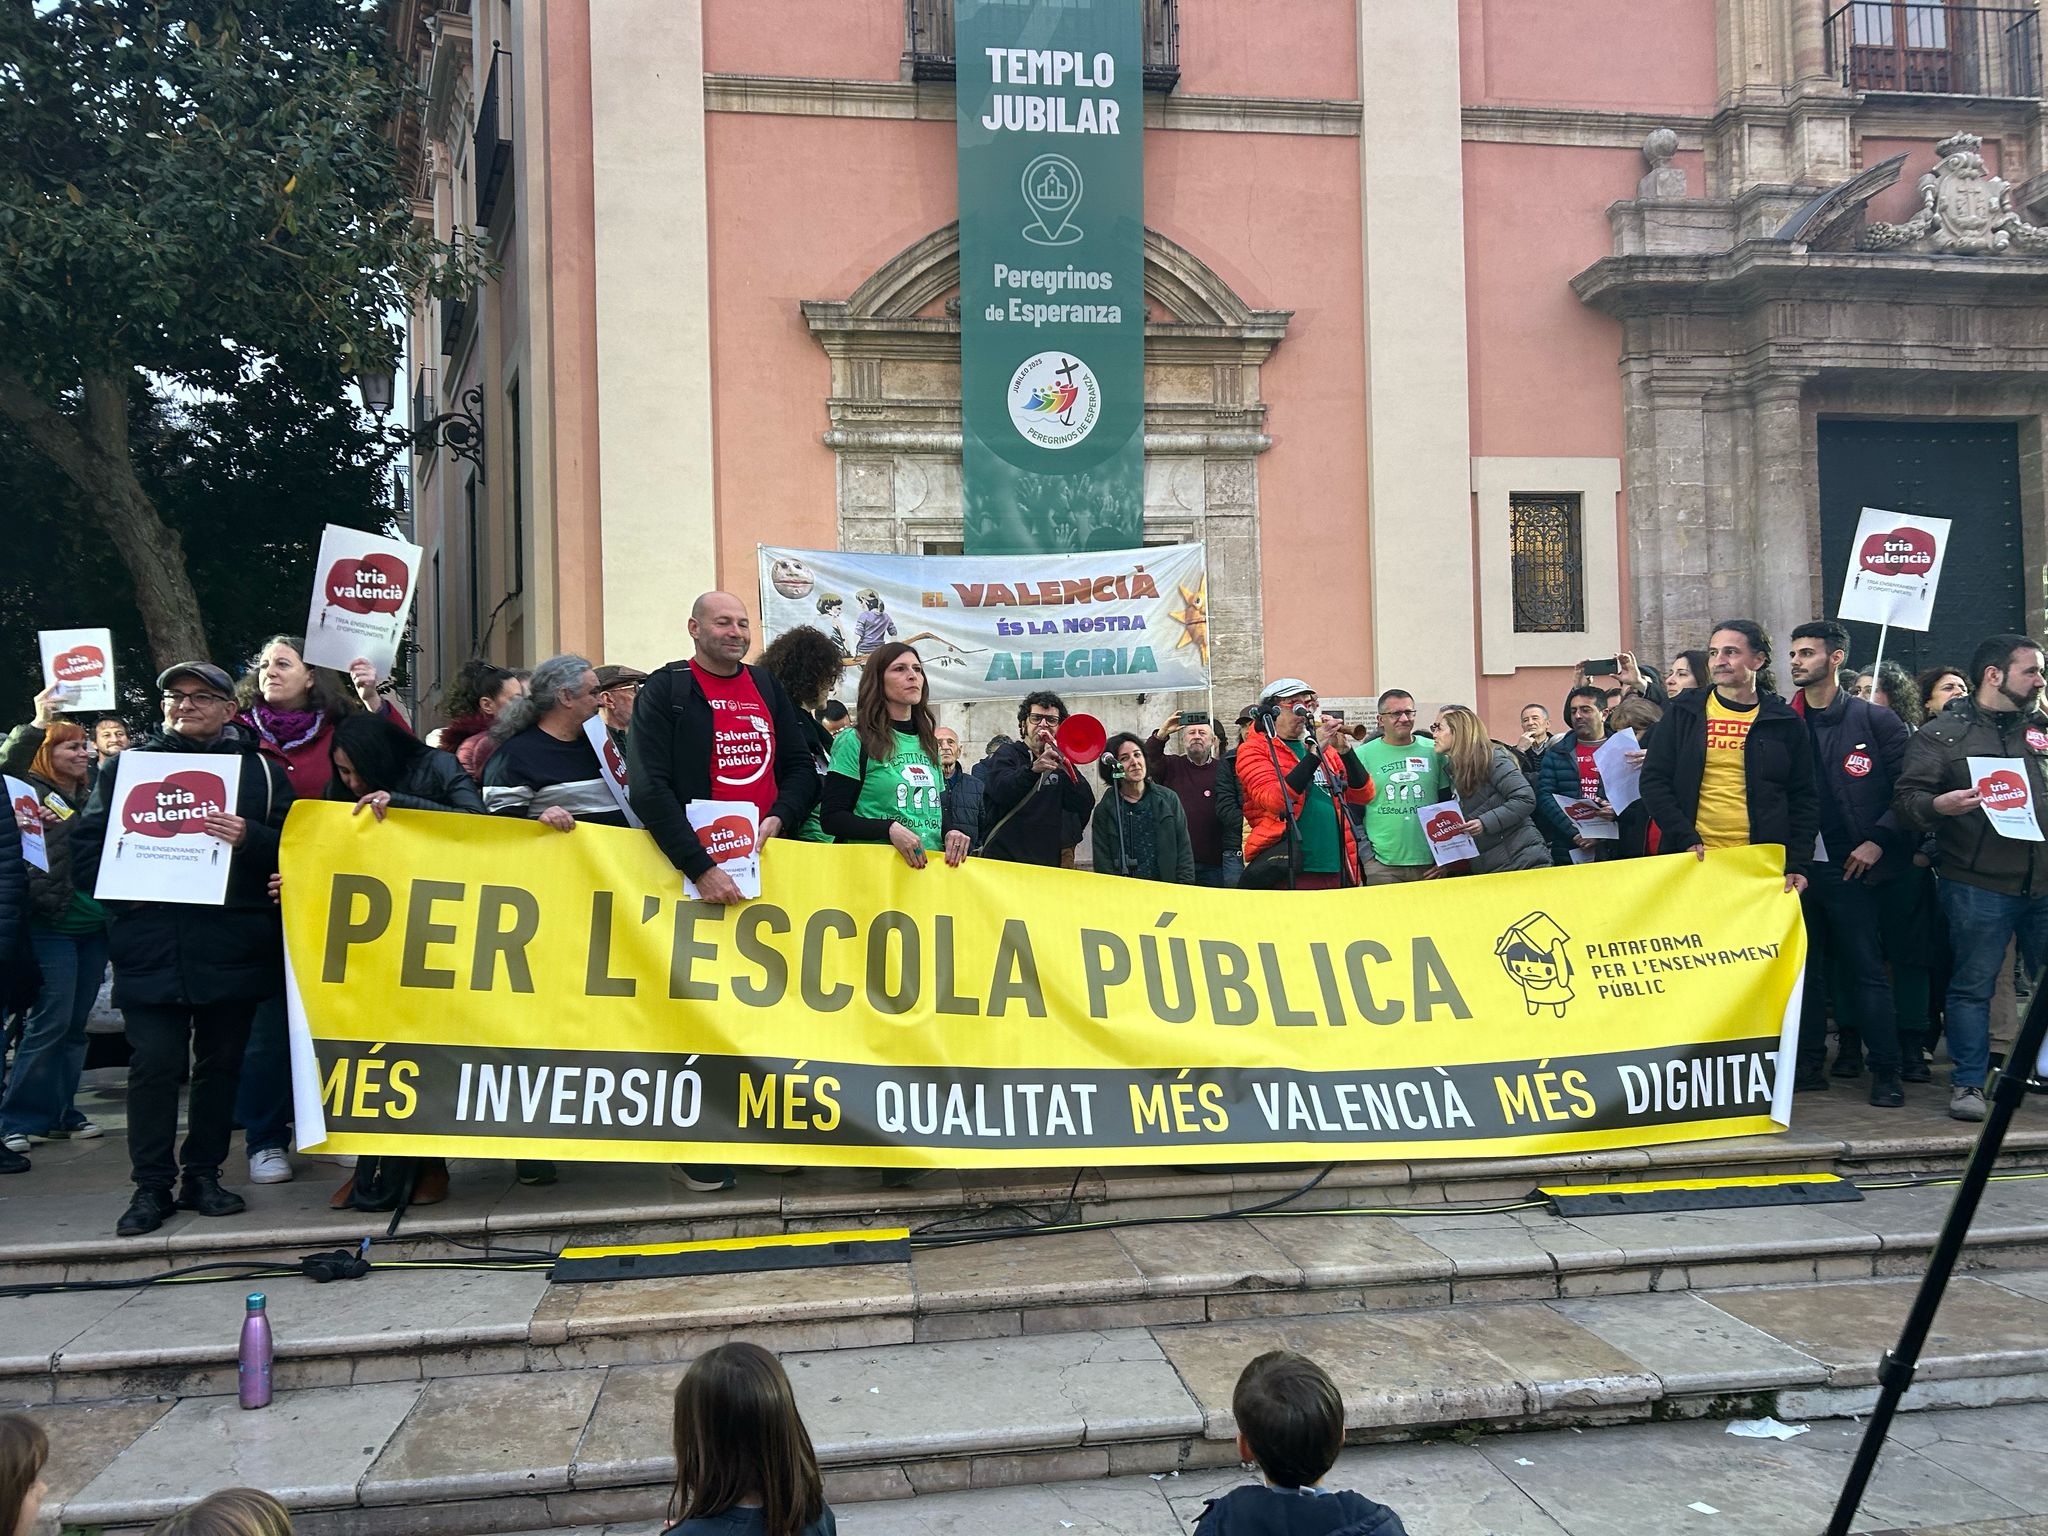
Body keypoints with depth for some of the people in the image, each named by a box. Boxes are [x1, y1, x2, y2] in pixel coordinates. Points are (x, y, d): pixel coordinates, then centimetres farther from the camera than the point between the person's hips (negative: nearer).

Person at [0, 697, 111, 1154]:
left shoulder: (90, 798, 15)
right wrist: (38, 725, -25)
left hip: (93, 925, 6)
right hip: (51, 924, -6)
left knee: (74, 1025, 10)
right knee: (50, 1022, -7)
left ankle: (59, 1113, 18)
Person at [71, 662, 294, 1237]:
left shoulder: (260, 770, 8)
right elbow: (86, 845, 11)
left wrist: (249, 838, -19)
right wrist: (125, 897, -3)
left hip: (233, 947, 0)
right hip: (151, 947, 0)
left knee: (221, 1062, 7)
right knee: (155, 1064, -3)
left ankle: (204, 1175, 19)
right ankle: (152, 1185, 5)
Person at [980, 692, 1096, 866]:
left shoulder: (1059, 762, 13)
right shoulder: (1007, 753, 2)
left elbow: (1086, 806, -2)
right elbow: (1001, 792, -19)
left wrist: (1066, 768, -14)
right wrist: (1033, 769, -36)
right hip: (1003, 858, -4)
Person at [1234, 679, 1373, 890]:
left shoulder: (1325, 748, 17)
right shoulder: (1253, 750, 1)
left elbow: (1364, 795, 10)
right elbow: (1276, 800, -16)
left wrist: (1346, 752, -4)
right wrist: (1314, 752, -17)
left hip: (1336, 872, 5)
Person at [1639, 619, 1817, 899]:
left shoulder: (1784, 723, 7)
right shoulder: (1683, 713, 6)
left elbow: (1803, 799, 7)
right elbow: (1654, 780, 1)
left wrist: (1797, 865, -3)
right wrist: (1687, 840, -11)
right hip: (1695, 861, 0)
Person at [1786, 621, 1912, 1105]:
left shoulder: (1875, 720, 1)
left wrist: (1879, 840, -10)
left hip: (1850, 866, -3)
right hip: (1796, 866, 3)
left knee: (1865, 969, -1)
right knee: (1804, 968, 8)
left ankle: (1885, 1070, 5)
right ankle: (1809, 1063, 17)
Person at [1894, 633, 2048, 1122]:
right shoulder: (1942, 734, 1)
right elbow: (1907, 796, -6)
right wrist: (1938, 805, -25)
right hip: (1978, 885, -4)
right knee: (1973, 986, 1)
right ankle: (1968, 1082, 9)